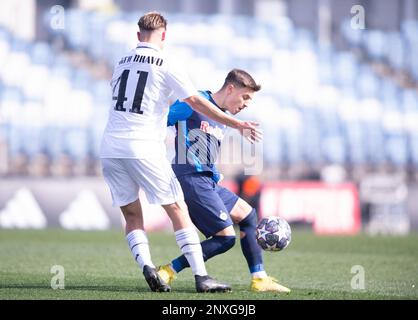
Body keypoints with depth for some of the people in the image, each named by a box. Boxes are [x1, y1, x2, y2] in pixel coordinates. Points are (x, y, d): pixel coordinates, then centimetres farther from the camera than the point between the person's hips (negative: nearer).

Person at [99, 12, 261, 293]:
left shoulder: (121, 63, 16)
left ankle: (146, 265, -9)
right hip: (144, 148, -5)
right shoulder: (164, 64, -2)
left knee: (132, 215, 14)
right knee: (178, 210, 1)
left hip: (111, 148, 5)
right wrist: (237, 125, 2)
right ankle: (201, 277, -5)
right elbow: (196, 102, -4)